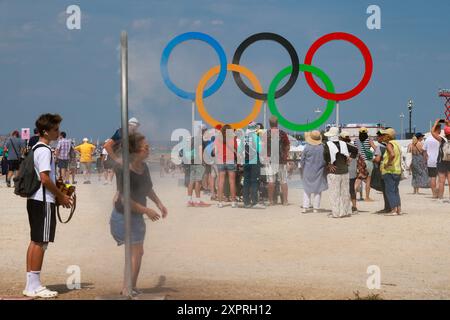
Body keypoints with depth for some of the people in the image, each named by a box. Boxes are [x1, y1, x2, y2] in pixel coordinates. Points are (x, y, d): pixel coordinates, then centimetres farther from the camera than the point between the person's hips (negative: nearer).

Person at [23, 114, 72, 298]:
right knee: (40, 242, -6)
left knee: (35, 241, 12)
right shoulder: (44, 150, -14)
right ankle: (35, 285, -4)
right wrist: (61, 196, -11)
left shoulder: (36, 148, 16)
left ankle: (30, 285, 15)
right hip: (43, 201, -10)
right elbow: (45, 178, -21)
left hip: (34, 200, 10)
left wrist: (57, 195, 17)